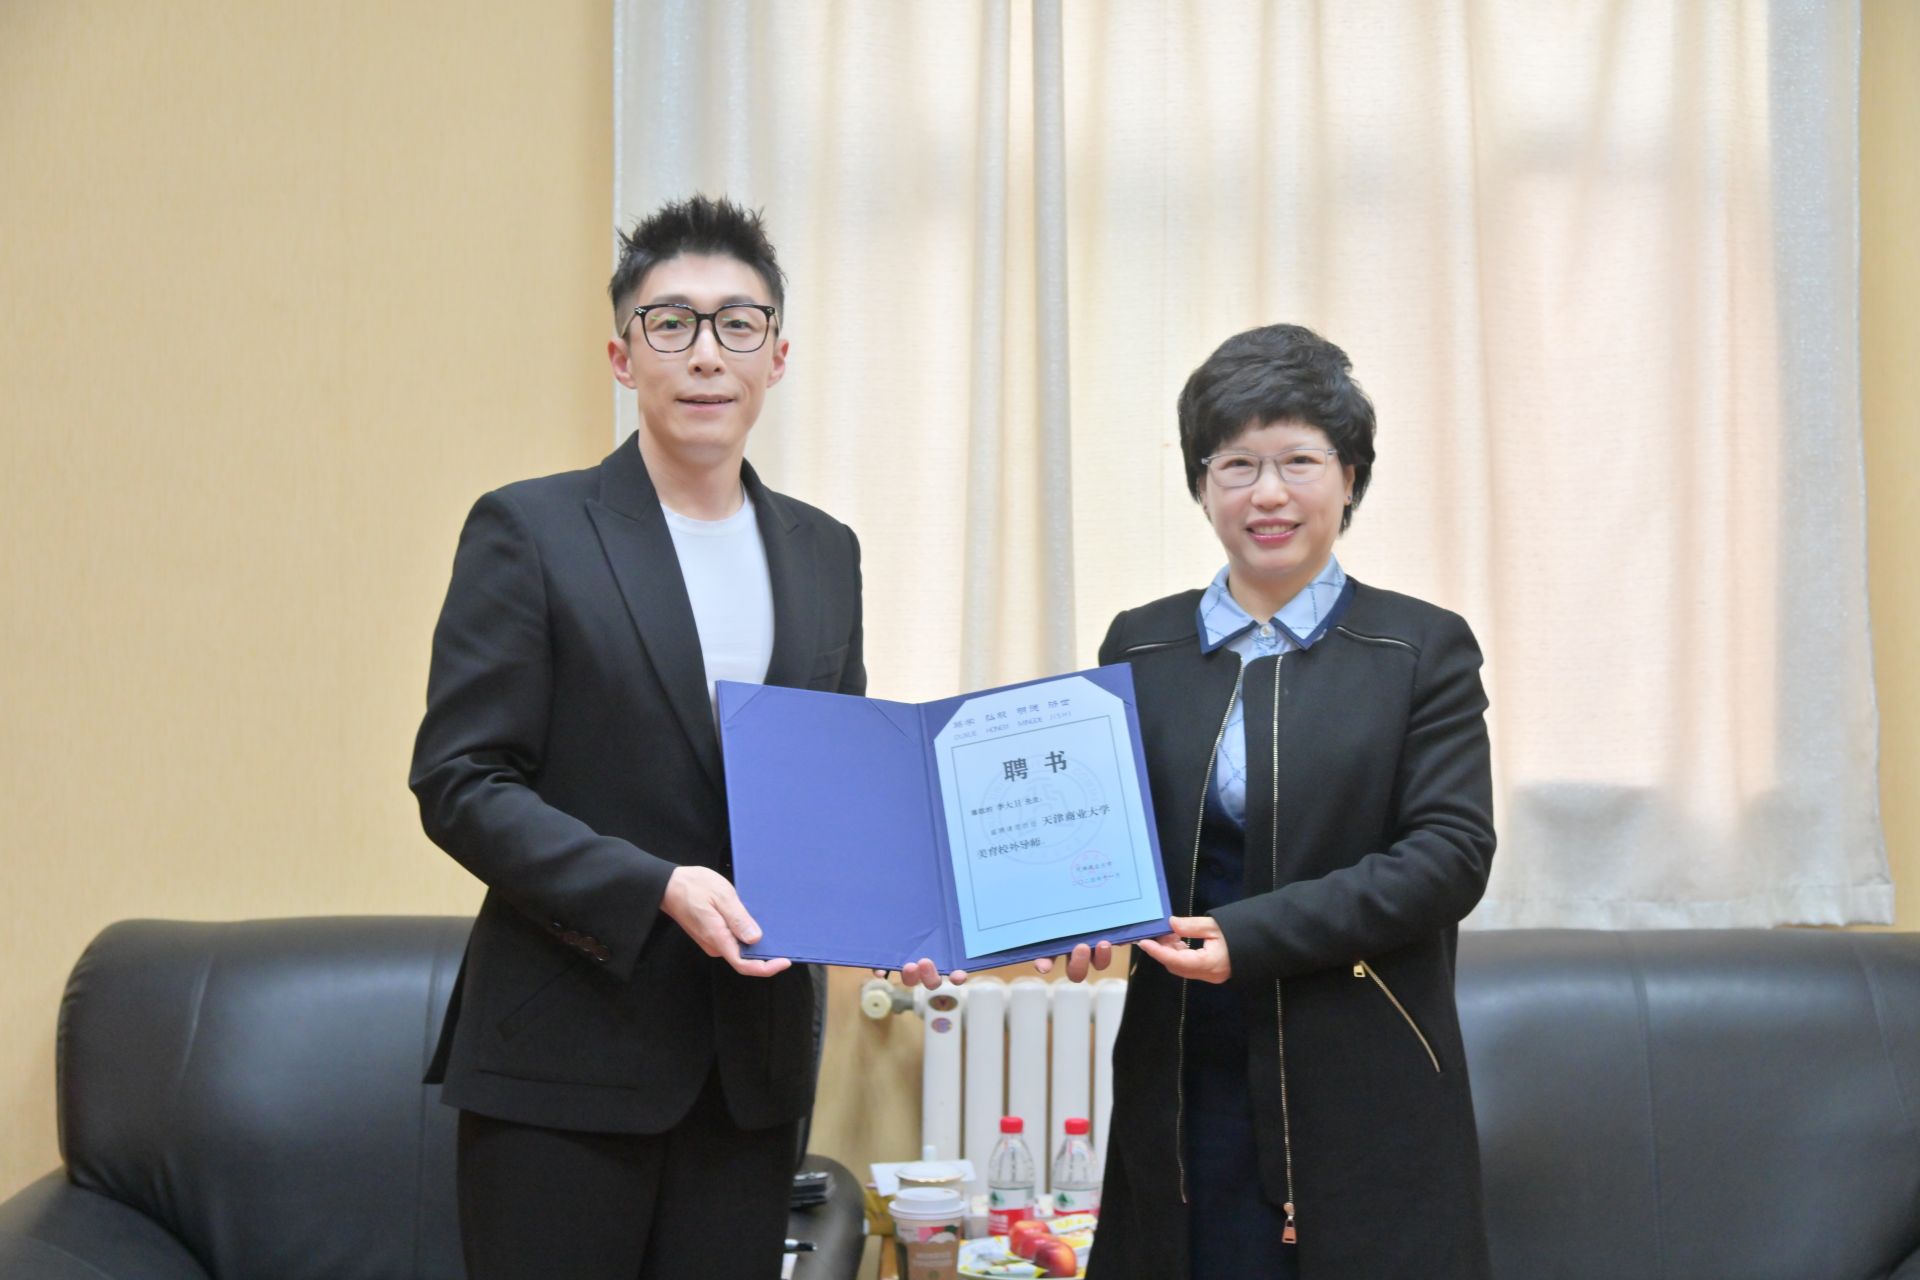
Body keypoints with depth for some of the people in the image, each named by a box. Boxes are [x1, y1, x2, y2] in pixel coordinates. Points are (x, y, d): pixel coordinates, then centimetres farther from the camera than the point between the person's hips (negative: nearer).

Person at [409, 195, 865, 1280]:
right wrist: (654, 890, -20)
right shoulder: (531, 530, -4)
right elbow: (458, 783, -9)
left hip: (755, 1057, 5)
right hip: (569, 1052, -4)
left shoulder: (823, 553, 11)